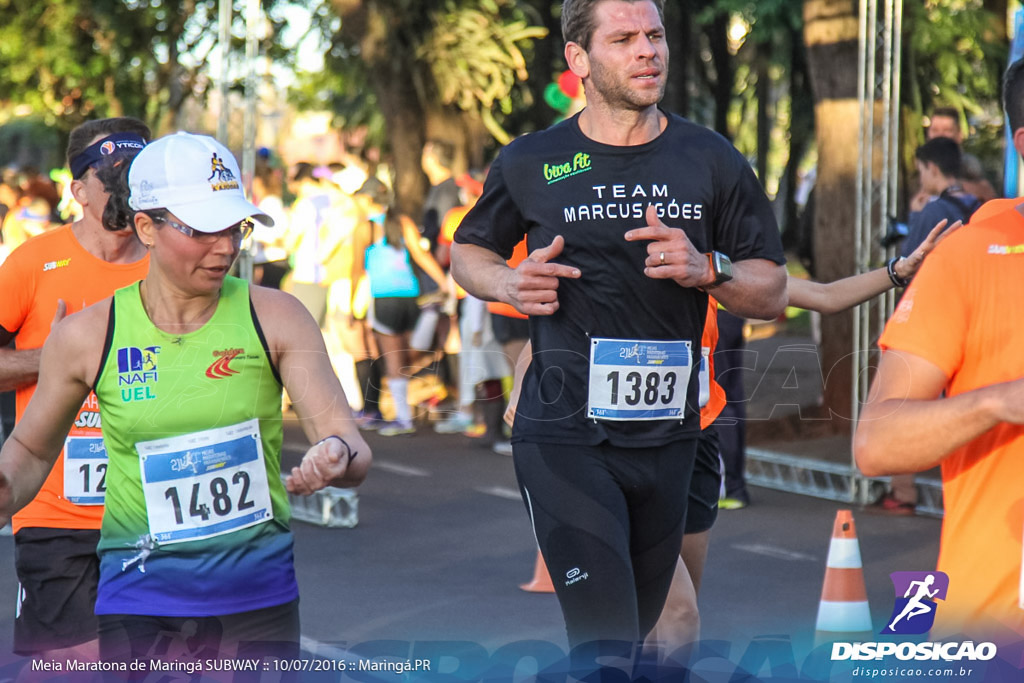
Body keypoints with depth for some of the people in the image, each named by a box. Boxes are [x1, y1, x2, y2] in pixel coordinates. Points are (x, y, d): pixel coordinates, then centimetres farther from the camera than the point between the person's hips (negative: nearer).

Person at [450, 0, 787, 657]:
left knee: (640, 625, 16)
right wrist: (510, 284, -5)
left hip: (667, 434, 3)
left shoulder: (713, 162, 6)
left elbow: (772, 293, 7)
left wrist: (706, 269, -14)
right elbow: (467, 254, 18)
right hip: (565, 436, -3)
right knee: (607, 643, -18)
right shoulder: (531, 164, 2)